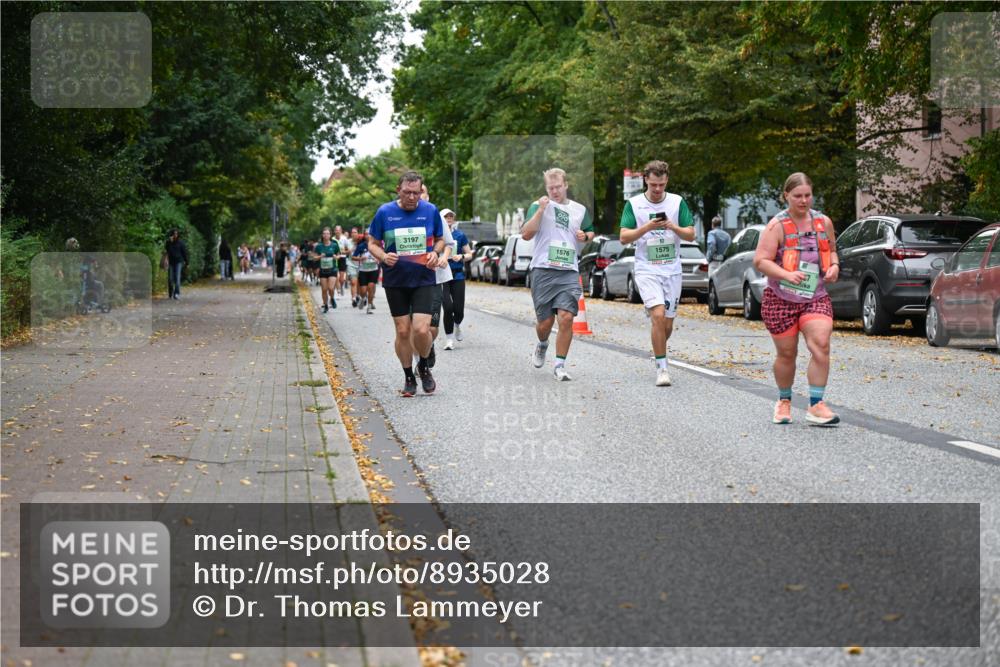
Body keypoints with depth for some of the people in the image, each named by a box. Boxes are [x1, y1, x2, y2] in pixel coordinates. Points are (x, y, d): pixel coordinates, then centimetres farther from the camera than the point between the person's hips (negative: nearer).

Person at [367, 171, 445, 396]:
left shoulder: (431, 211, 0)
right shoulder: (384, 212, -2)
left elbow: (440, 239, 14)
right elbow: (373, 243, 6)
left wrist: (435, 253, -8)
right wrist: (383, 256, -15)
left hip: (424, 279, 0)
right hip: (395, 281, 1)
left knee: (421, 329, -13)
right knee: (402, 331, 4)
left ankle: (424, 366, 16)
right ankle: (409, 377, 21)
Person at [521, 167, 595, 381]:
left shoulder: (580, 210, 14)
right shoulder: (538, 207, 4)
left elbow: (591, 232, 29)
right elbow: (526, 235, -8)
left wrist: (585, 236, 5)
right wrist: (541, 210, -15)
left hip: (569, 271, 2)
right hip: (543, 270, -1)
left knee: (566, 317, -14)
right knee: (545, 322, 3)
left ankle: (559, 365, -4)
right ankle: (542, 345, 38)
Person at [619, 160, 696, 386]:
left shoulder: (677, 202, 4)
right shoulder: (633, 204, 0)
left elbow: (691, 234, 3)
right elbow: (624, 237, -5)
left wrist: (672, 227, -16)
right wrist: (647, 227, -20)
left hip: (672, 270, 3)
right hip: (647, 270, -3)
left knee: (667, 324, 7)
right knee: (658, 315, -20)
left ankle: (659, 354, 35)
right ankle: (662, 368, -13)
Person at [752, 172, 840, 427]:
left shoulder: (824, 222, 8)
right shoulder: (777, 225, -6)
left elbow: (831, 250, 26)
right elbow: (760, 261, -12)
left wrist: (834, 265, 3)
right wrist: (787, 275, -25)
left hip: (815, 297, 3)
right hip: (781, 299, -2)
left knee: (821, 346, -17)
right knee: (786, 353, 6)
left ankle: (816, 406, -12)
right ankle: (784, 401, 30)